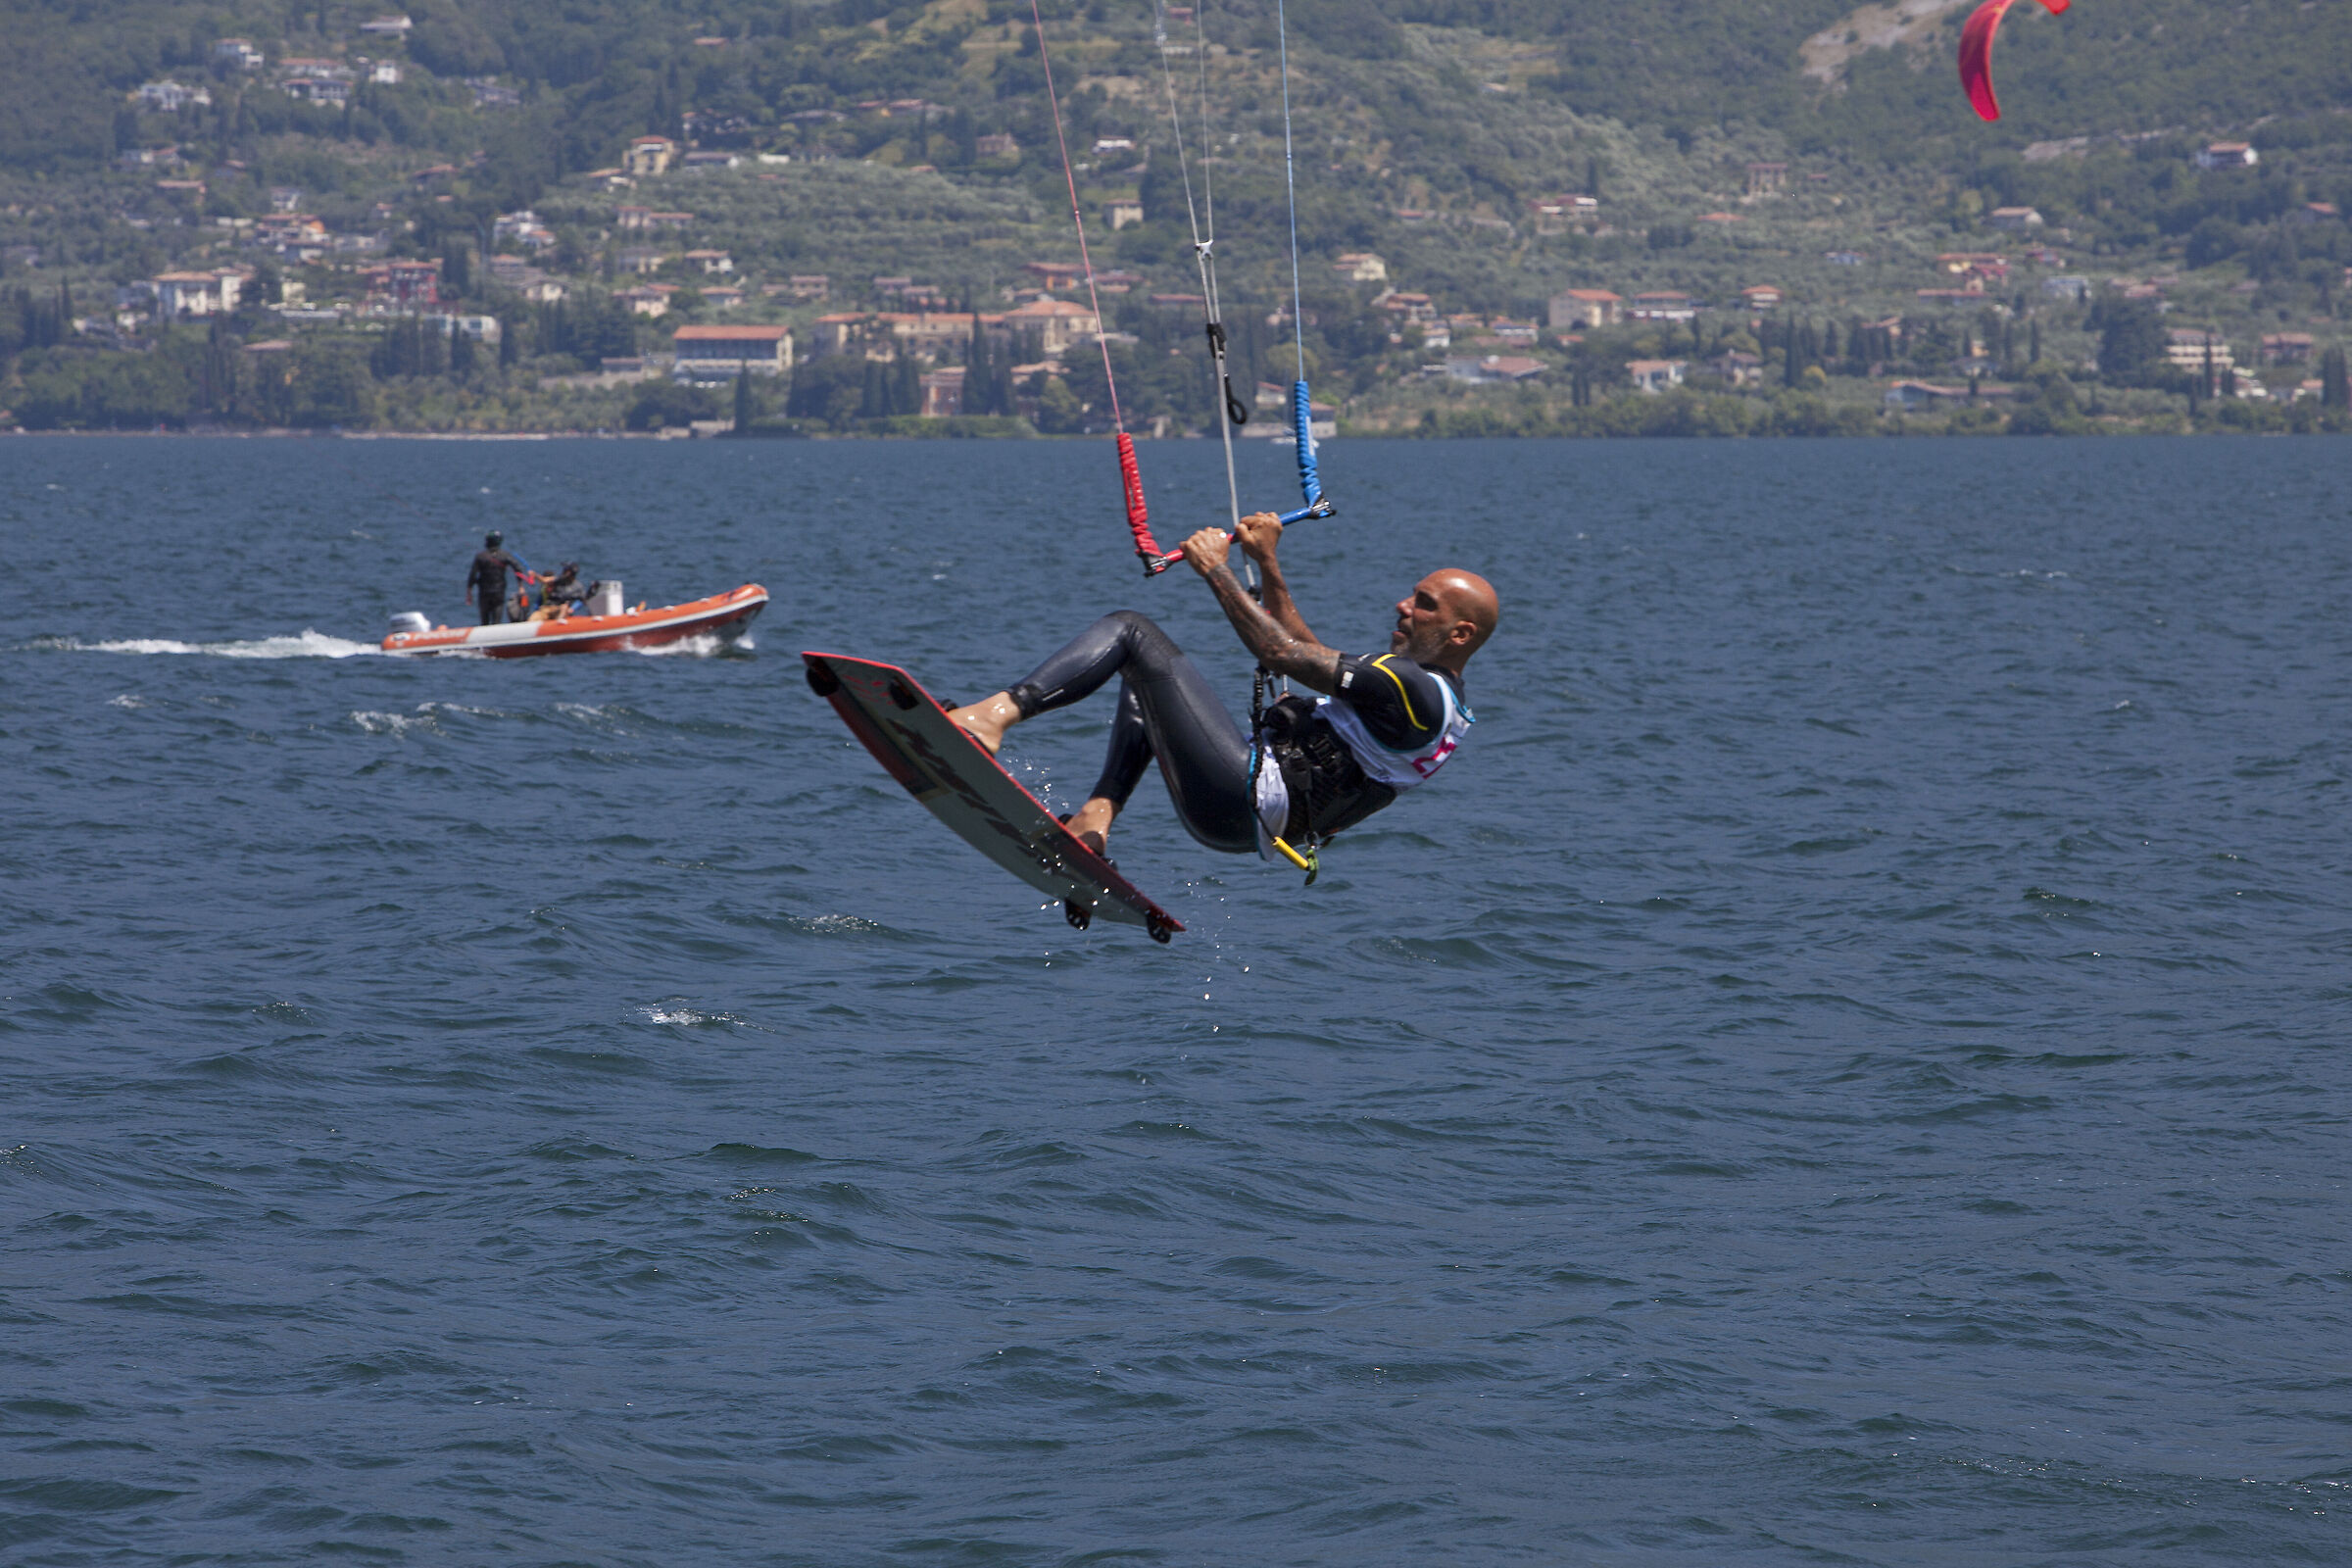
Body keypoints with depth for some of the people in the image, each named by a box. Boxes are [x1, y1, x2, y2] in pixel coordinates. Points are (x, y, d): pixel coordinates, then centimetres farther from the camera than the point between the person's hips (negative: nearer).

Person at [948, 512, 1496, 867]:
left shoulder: (1418, 692, -14)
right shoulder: (1427, 693, 19)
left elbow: (1281, 654, -15)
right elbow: (1307, 655, 28)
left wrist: (1217, 571, -7)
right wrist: (1267, 563, 20)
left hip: (1243, 795, -11)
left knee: (1132, 632, -10)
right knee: (1146, 677, 27)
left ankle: (998, 713, -23)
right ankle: (1098, 815, 7)